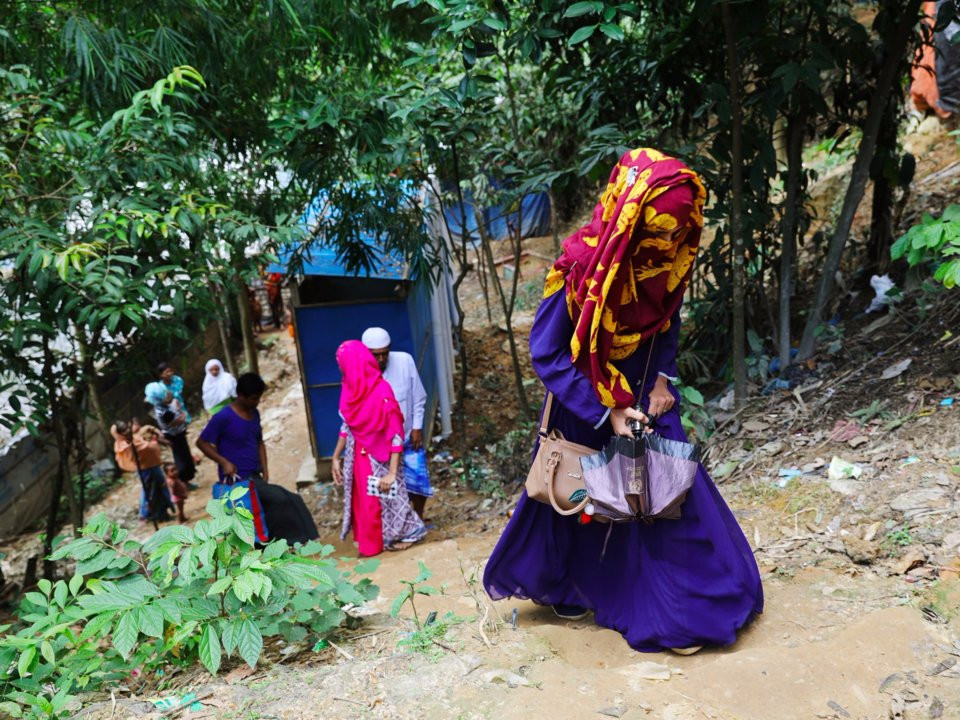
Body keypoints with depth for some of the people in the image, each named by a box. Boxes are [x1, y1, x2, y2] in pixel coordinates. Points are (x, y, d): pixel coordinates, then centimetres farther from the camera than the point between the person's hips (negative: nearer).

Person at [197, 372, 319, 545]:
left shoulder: (254, 413, 7)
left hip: (254, 478, 7)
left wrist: (265, 470, 6)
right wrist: (224, 462, -18)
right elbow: (202, 442, -9)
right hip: (237, 481, -7)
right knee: (281, 500, -15)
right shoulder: (223, 417, -15)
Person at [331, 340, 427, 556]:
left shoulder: (381, 392, -23)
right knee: (362, 501, 15)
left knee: (386, 499, 9)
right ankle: (370, 543, 32)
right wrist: (336, 457, 12)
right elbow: (346, 425, 10)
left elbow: (396, 434, -23)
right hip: (358, 456, 7)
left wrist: (392, 472, -25)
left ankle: (406, 534, 32)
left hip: (381, 458, -6)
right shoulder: (351, 388, -2)